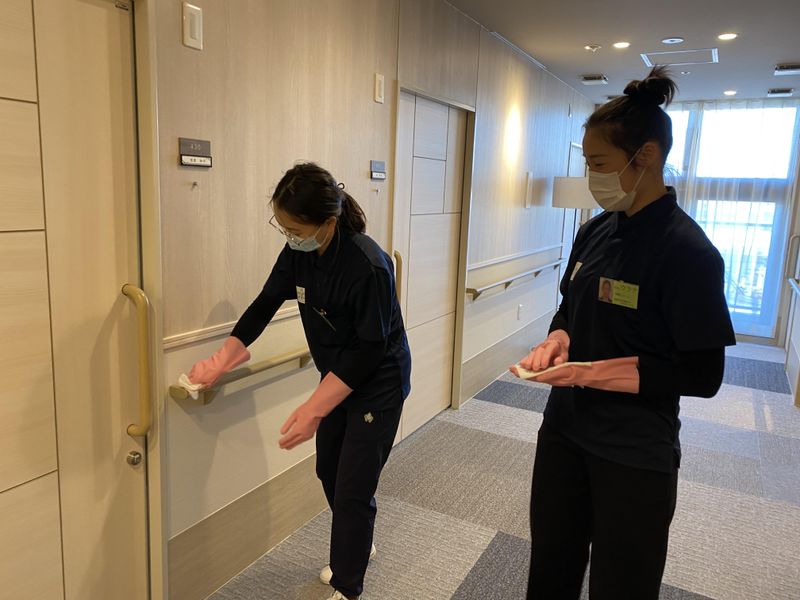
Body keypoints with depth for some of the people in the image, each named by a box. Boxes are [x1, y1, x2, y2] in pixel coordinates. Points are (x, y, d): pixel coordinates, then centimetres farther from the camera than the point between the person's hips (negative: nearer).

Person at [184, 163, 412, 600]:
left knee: (352, 488, 0)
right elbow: (266, 303, 1)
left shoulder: (368, 266, -32)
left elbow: (369, 351, -27)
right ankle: (357, 548, 47)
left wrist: (314, 408, -28)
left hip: (378, 384, -7)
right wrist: (222, 360, -6)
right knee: (328, 470, 20)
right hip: (337, 376, 8)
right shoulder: (298, 251, -11)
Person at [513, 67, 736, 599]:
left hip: (635, 457, -6)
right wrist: (557, 341, -8)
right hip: (564, 430, 6)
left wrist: (589, 373, -21)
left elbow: (702, 375, -19)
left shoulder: (687, 250, -19)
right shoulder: (596, 231, 2)